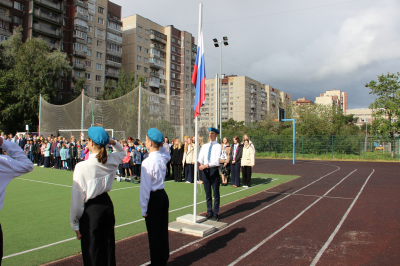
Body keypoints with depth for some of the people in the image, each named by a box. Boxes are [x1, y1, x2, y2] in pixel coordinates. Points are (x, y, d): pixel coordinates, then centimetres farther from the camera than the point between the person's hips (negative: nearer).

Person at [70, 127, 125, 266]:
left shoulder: (82, 167, -20)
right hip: (107, 204, 6)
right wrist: (113, 142, 0)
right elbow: (122, 151, 20)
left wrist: (75, 224, -3)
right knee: (108, 248, 19)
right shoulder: (111, 161, -5)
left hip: (91, 210, -5)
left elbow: (77, 197, -14)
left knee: (92, 254, 10)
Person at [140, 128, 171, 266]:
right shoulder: (163, 158, 0)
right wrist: (161, 145, 13)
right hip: (163, 196, 8)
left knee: (153, 234, 6)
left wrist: (144, 208, -8)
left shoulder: (147, 162, -20)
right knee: (163, 231, 18)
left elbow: (145, 187, -16)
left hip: (153, 199, -8)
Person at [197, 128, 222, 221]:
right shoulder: (204, 146, 13)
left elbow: (217, 160, -15)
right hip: (205, 170, 5)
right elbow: (201, 158, 5)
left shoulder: (218, 146, -3)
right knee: (207, 194, 12)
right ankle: (209, 212, 22)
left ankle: (215, 213, 12)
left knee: (216, 193, 3)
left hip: (214, 170, -5)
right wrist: (199, 163, -18)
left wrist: (206, 165, -28)